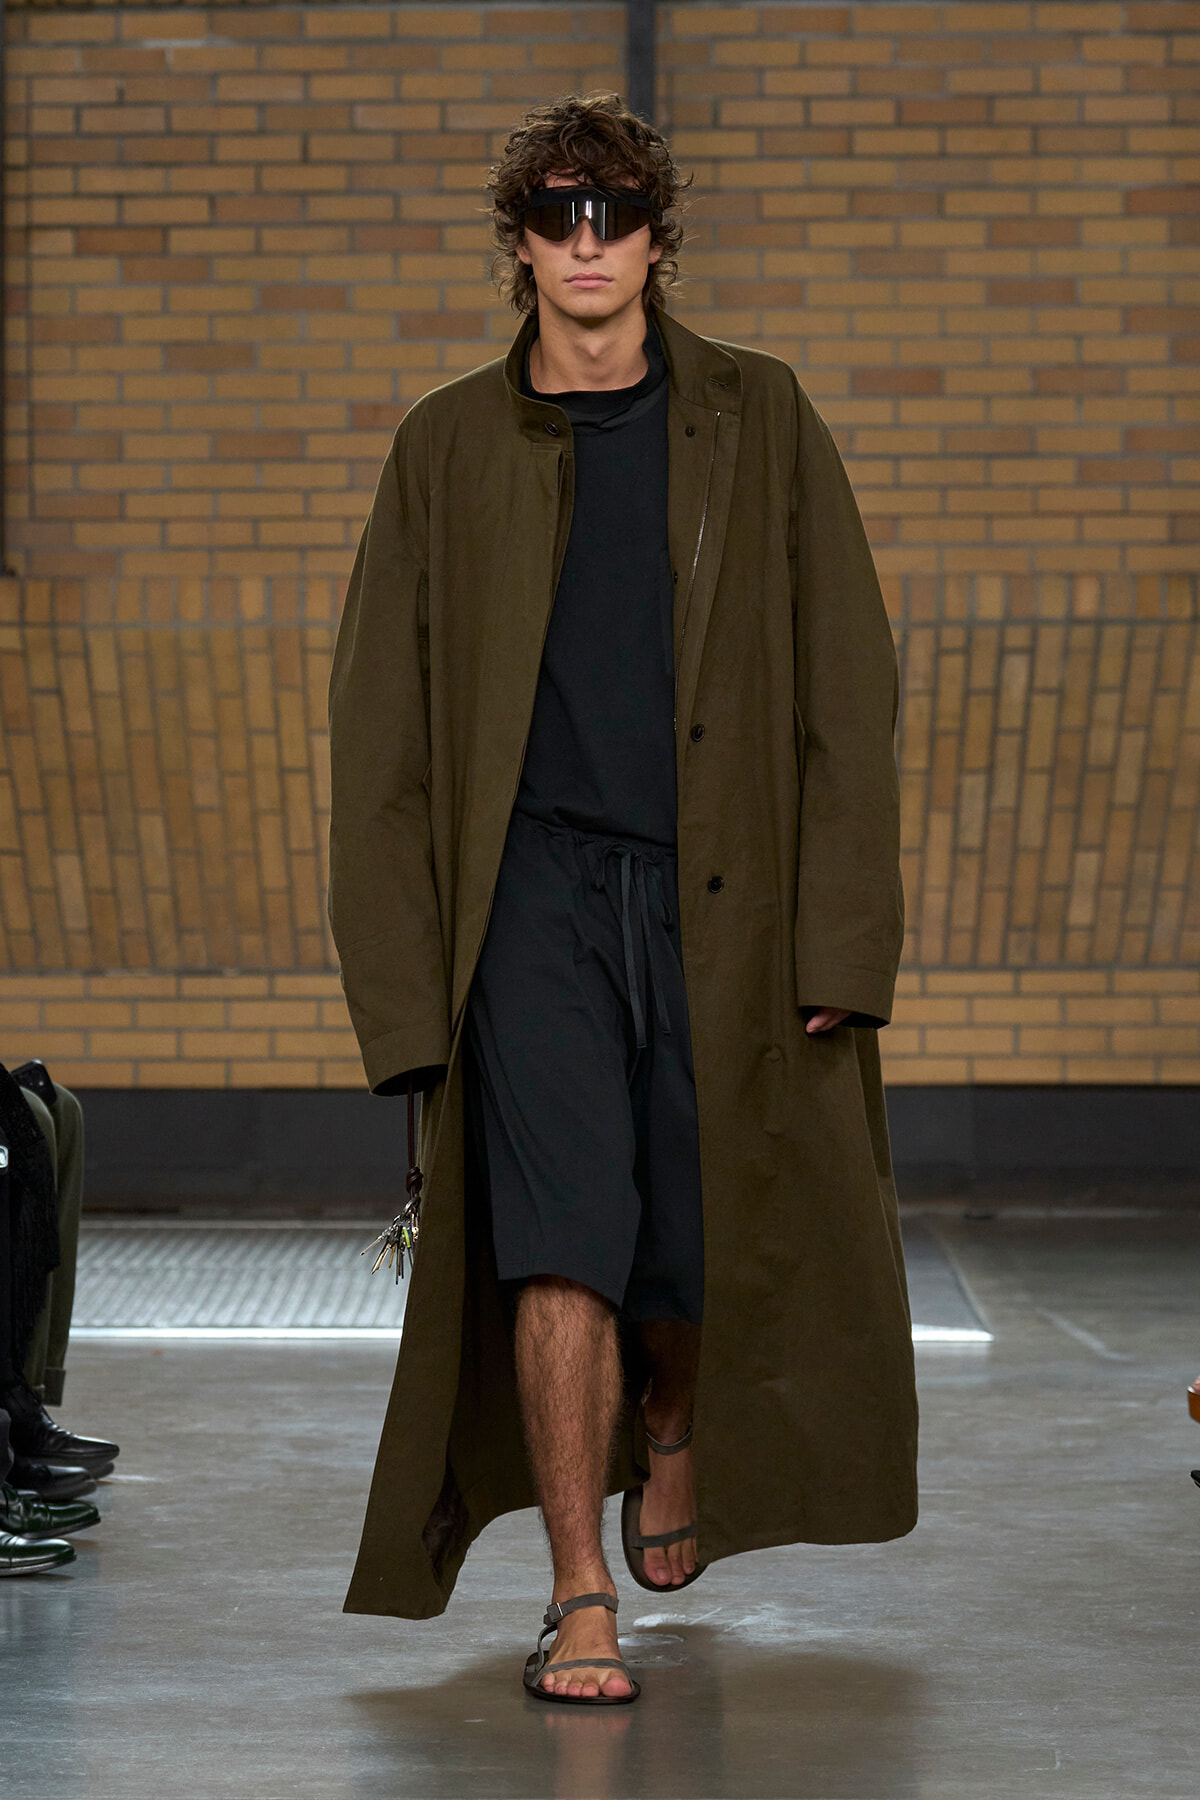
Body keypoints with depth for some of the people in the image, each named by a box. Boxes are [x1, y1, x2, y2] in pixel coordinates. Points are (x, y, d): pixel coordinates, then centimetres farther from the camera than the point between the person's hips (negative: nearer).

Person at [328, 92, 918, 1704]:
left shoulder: (756, 422, 5)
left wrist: (841, 936, -4)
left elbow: (844, 685, 3)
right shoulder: (448, 450, 6)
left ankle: (671, 1440, 41)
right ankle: (580, 1598, -3)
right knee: (561, 1240, -12)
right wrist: (403, 973, 0)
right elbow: (380, 723, 7)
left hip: (720, 900, 1)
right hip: (535, 892, 0)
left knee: (701, 1247, 8)